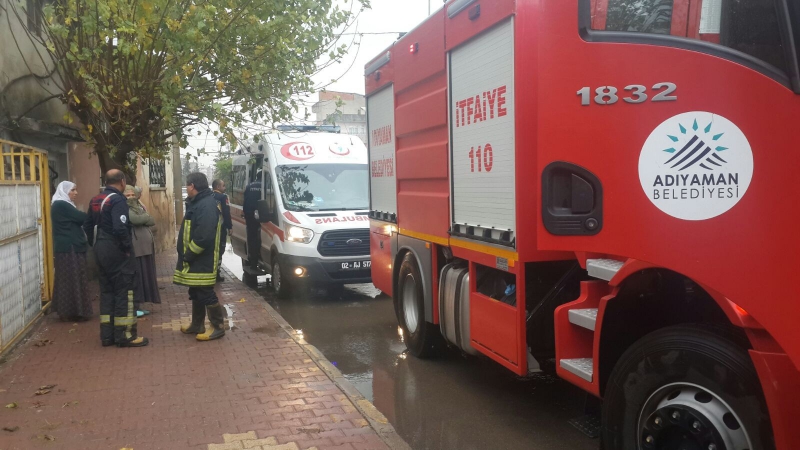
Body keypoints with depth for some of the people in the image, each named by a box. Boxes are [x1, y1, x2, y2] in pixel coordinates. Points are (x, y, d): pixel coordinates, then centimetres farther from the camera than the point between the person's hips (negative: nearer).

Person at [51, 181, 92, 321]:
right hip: (69, 248, -10)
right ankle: (74, 312, 0)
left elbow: (76, 221, 12)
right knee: (73, 279, -5)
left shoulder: (63, 205, 18)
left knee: (68, 279, 11)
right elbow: (82, 218, -17)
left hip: (69, 247, 10)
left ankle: (67, 311, 16)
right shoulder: (61, 205, -13)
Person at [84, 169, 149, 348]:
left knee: (106, 291, 13)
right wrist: (128, 246, -15)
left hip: (101, 250, 9)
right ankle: (124, 335, 2)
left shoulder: (96, 200, 12)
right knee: (123, 291, -2)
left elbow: (87, 225, 16)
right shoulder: (117, 200, -16)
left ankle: (107, 335, 18)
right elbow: (120, 228, -27)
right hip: (116, 250, -9)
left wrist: (96, 243, 17)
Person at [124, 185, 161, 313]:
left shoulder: (139, 206, 18)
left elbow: (153, 221, 10)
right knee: (135, 277, -7)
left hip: (146, 247, 8)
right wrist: (146, 217, -4)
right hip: (134, 249, -8)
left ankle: (138, 305, 19)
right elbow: (134, 219, -22)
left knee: (144, 276, 10)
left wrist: (142, 219, -8)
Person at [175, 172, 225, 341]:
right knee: (196, 293, 18)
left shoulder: (207, 205, -20)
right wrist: (187, 255, 12)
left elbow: (204, 236, -27)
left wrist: (188, 255, -19)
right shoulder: (197, 203, 15)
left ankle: (218, 327, 4)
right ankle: (197, 325, 30)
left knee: (206, 294, -5)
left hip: (203, 261, -11)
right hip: (196, 259, 11)